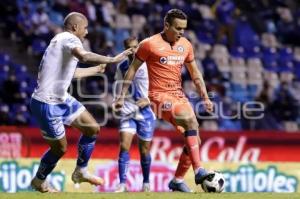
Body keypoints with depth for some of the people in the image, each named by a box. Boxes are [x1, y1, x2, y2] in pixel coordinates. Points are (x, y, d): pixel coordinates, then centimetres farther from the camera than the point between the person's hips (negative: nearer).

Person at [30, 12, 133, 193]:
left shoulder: (62, 40, 16)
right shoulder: (70, 39, -15)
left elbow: (71, 72, 32)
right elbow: (83, 56, -38)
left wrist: (96, 69, 43)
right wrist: (112, 59, -37)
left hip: (61, 99, 10)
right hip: (47, 104, -10)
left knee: (93, 128, 7)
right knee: (60, 148, 3)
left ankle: (81, 172, 19)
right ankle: (39, 181, 27)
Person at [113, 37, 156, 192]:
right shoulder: (121, 67, 2)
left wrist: (148, 100, -21)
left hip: (146, 113, -2)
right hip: (128, 113, 2)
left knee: (144, 151, 7)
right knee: (124, 146, -15)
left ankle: (146, 183, 27)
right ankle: (122, 185, -15)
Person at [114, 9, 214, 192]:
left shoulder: (186, 45, 9)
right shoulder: (150, 44, -7)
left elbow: (195, 74, 17)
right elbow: (133, 69, 0)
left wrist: (205, 97, 8)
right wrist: (122, 96, -1)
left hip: (179, 95, 7)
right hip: (160, 96, -7)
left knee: (194, 140, 0)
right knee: (191, 121, -30)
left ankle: (178, 180, 15)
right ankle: (199, 171, -33)